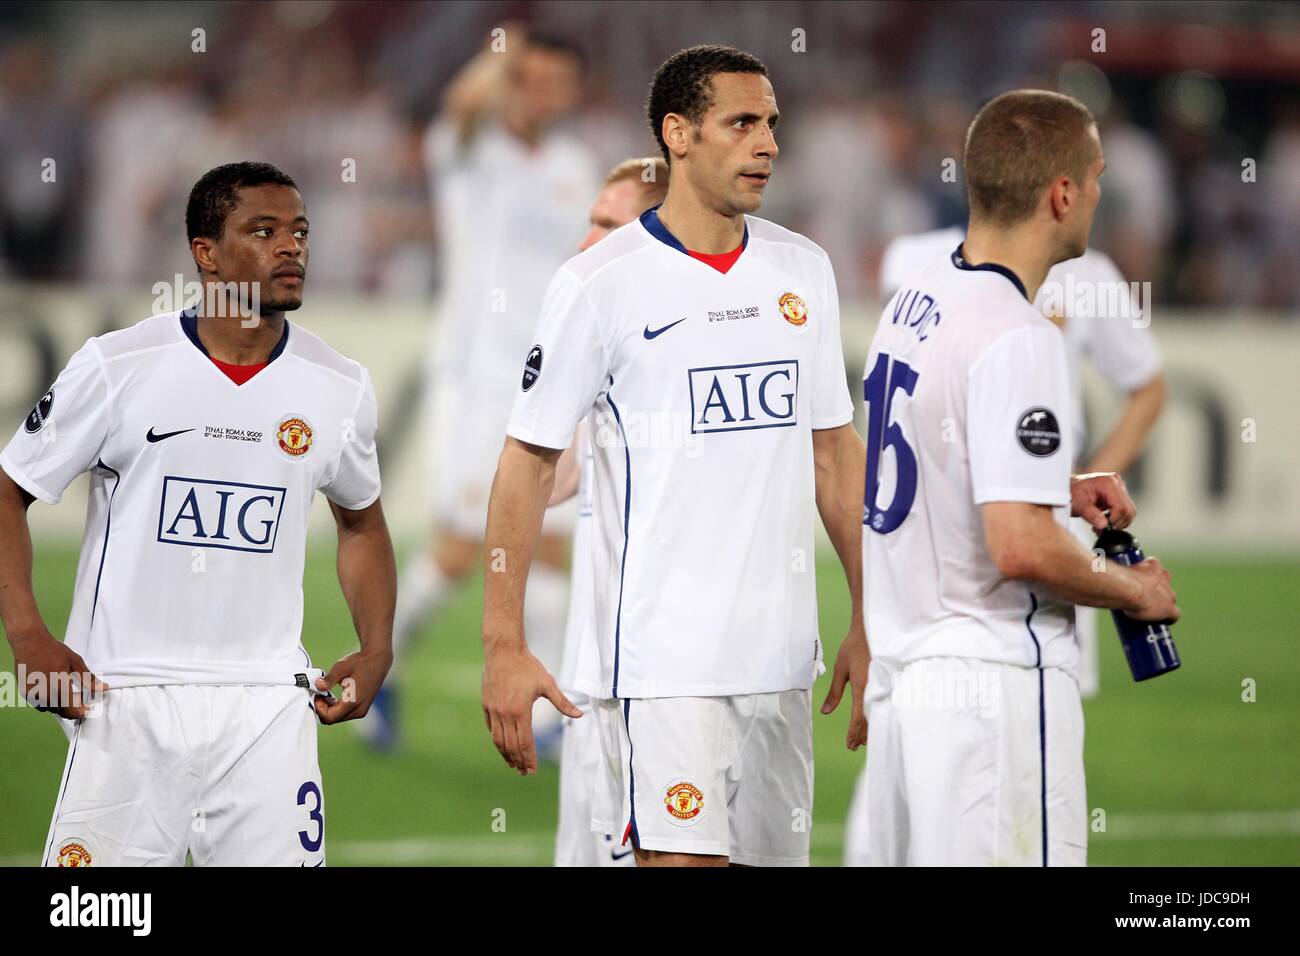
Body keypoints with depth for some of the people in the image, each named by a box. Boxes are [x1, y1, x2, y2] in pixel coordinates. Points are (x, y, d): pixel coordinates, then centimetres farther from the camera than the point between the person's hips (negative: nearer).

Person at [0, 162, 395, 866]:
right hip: (125, 700, -2)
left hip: (267, 707, 2)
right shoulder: (118, 366, -4)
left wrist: (376, 652, 8)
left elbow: (360, 521, 22)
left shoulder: (339, 387, 5)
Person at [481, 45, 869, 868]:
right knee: (683, 858, -13)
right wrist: (504, 646, -9)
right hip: (664, 651, -5)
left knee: (777, 852, 7)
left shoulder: (803, 270, 11)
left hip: (783, 652, 6)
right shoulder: (601, 283, -5)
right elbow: (527, 465, -3)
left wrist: (870, 622, 11)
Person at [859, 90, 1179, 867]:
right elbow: (1022, 549, -24)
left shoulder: (915, 300, 10)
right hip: (998, 685, -9)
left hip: (900, 676, 9)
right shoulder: (1018, 337, -19)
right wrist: (1135, 592, -8)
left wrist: (1057, 487, 17)